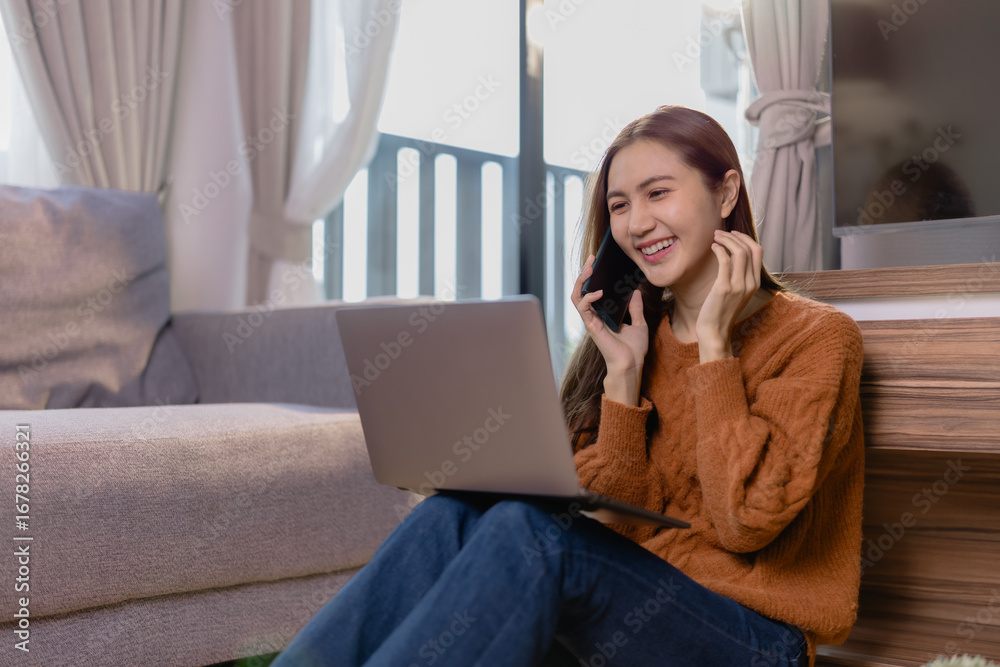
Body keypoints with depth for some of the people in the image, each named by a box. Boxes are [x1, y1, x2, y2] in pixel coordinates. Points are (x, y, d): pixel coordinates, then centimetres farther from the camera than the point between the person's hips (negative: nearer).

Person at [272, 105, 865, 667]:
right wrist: (624, 373, -5)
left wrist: (714, 343, -14)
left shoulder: (816, 337, -5)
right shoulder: (644, 334, 12)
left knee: (530, 528, -30)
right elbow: (623, 519, 4)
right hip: (639, 605, 5)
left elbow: (744, 522, -16)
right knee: (453, 516, -21)